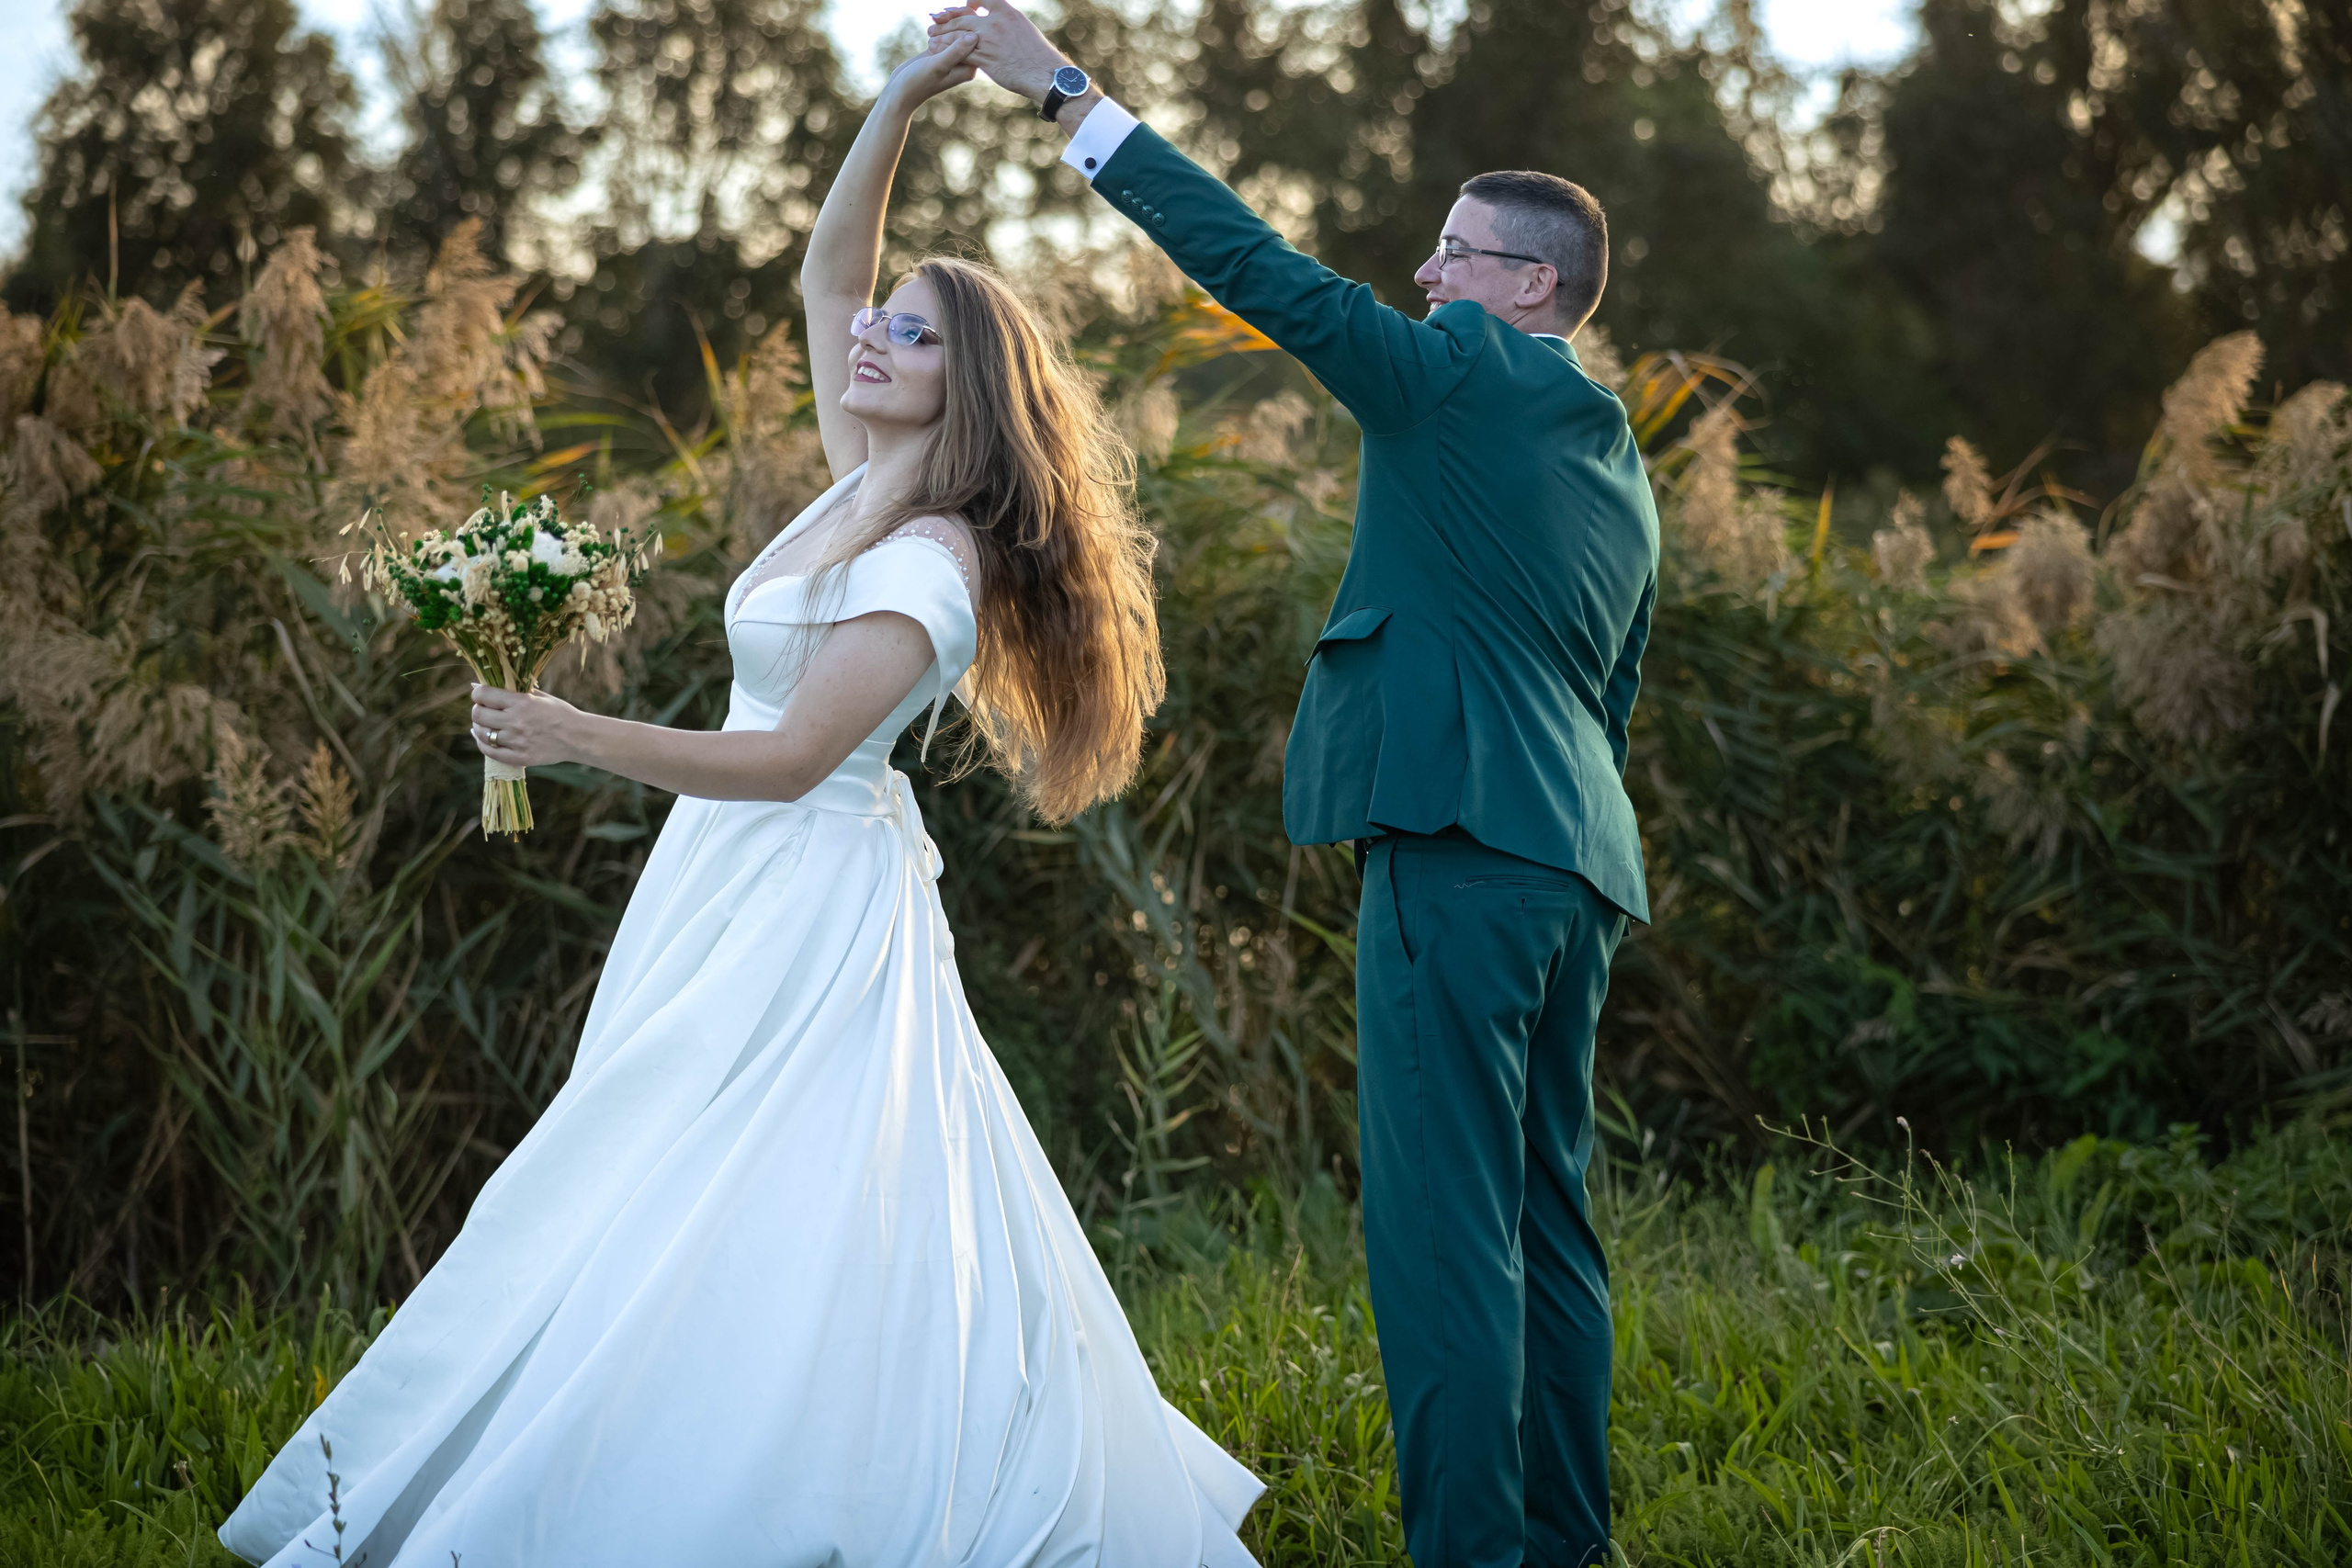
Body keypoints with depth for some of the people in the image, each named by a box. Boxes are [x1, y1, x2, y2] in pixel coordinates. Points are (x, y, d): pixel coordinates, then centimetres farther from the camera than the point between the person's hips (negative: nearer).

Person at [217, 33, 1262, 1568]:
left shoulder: (932, 563, -18)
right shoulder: (864, 485, 6)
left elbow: (792, 755, -22)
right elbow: (827, 271, 12)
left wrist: (579, 736, -27)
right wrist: (904, 100, 2)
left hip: (816, 915, -9)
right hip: (732, 896, 9)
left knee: (764, 1234, -10)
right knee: (667, 1228, 10)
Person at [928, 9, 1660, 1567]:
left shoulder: (1463, 373, -4)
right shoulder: (1618, 464, 21)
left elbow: (1257, 263, -10)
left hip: (1461, 847, -9)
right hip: (1576, 864, 9)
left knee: (1443, 1218, -9)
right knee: (1541, 1217, 14)